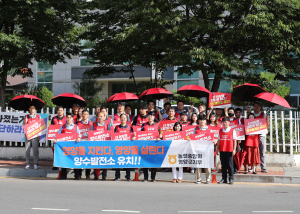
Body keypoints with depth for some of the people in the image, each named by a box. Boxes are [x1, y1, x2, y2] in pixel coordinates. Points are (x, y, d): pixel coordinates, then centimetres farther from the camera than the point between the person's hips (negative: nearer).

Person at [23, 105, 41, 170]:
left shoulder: (38, 116, 8)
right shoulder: (27, 117, 11)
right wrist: (25, 122, -10)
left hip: (35, 135, -2)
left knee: (35, 150, -5)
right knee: (27, 150, -1)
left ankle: (35, 164, -1)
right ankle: (28, 164, 5)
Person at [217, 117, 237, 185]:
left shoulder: (232, 130, 0)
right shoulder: (220, 131, 10)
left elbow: (234, 141, 0)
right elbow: (219, 140, 13)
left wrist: (234, 150, -5)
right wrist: (217, 149, 9)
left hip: (229, 150, -3)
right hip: (222, 150, 3)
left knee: (230, 165, 0)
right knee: (223, 165, 7)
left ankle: (231, 179, 7)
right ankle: (224, 179, 13)